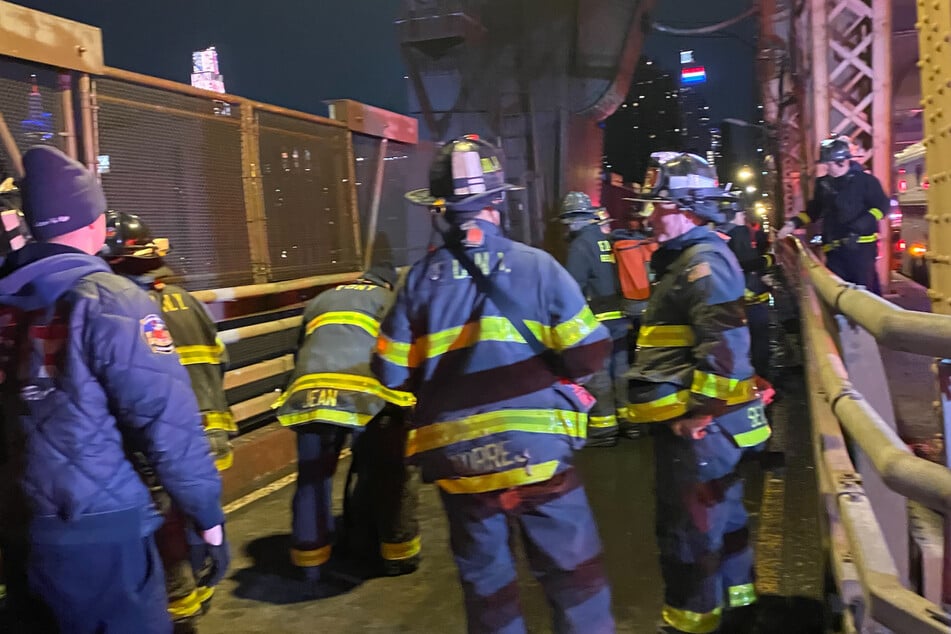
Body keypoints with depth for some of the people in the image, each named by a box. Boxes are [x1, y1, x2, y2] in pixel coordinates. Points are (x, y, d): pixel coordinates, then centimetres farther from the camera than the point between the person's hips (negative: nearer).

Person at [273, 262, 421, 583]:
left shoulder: (319, 301, 35)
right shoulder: (390, 301, 24)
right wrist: (409, 401, 26)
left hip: (309, 393, 4)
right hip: (368, 394, -3)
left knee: (312, 478, 15)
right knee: (390, 477, 11)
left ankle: (309, 560, 23)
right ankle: (398, 553, 18)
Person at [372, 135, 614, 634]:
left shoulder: (419, 279, -3)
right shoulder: (536, 265, -8)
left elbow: (392, 376, 1)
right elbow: (588, 357, -7)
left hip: (457, 458, 2)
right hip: (536, 450, -2)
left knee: (485, 580, 17)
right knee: (573, 574, 12)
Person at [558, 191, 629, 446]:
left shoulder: (581, 245, -10)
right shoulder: (610, 240, 9)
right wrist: (626, 310, 17)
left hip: (598, 321, -7)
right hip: (621, 318, 7)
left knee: (597, 372, -1)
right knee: (621, 367, 16)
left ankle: (604, 428, 1)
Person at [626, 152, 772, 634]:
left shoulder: (704, 261, -18)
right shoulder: (685, 259, 16)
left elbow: (724, 346, -27)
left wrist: (698, 413, -22)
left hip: (698, 425, -11)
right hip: (691, 420, 11)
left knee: (687, 527, 1)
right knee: (720, 515, 21)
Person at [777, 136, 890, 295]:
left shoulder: (864, 179, -2)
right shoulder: (823, 183, 14)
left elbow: (882, 205, -4)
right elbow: (814, 210, 23)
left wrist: (864, 223, -20)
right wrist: (793, 223, 7)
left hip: (861, 244, -5)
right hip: (834, 248, 5)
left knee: (865, 289, -4)